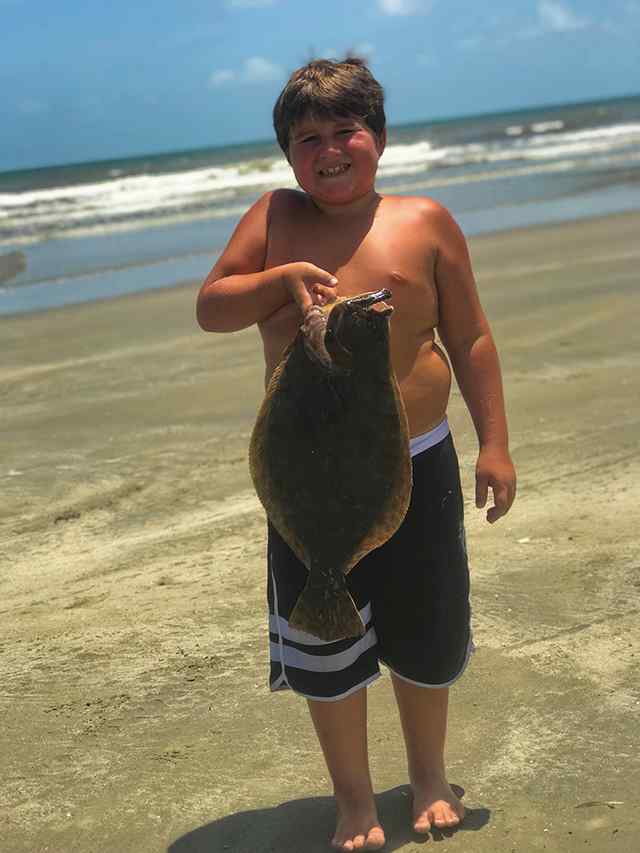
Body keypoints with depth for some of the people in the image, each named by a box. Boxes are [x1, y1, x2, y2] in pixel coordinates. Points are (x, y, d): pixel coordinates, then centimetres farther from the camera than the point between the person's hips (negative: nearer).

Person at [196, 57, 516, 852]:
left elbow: (470, 339, 2)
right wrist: (282, 279, -18)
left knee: (425, 637, 14)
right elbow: (209, 309, 0)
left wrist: (494, 443, -2)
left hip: (417, 464, 0)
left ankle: (429, 779, 38)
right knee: (326, 647, 9)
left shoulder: (424, 221, -1)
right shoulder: (276, 218, 1)